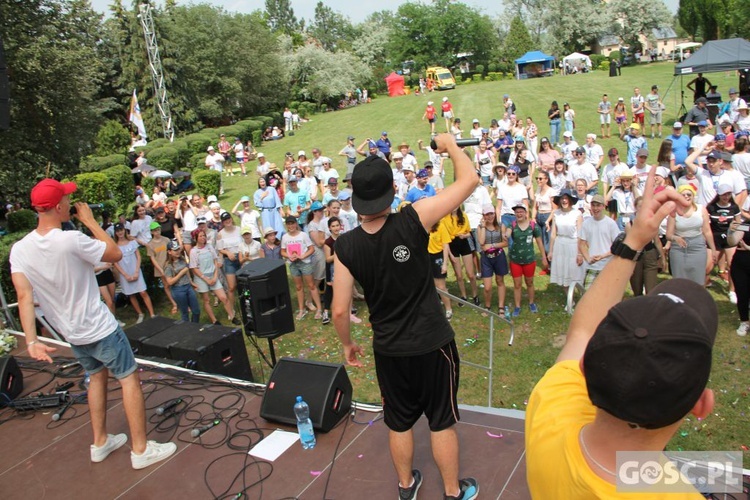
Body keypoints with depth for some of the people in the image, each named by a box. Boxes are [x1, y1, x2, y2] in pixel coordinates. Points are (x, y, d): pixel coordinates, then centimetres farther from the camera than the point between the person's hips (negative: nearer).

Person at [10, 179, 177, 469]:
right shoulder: (72, 240, -26)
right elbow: (116, 254, -12)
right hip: (100, 328, -7)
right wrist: (90, 220, -7)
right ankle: (141, 450, 10)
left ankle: (101, 443, 34)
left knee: (97, 376, 25)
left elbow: (24, 296, -14)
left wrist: (31, 341, -15)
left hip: (71, 333, 7)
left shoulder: (19, 250, -8)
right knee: (129, 379, 5)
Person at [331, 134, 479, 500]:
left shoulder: (346, 246, -13)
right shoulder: (413, 221, -21)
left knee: (399, 421, 22)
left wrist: (347, 344, 9)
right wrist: (450, 144, 3)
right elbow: (469, 180, -14)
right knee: (442, 420, 17)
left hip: (388, 350, 2)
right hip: (432, 344, -2)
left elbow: (340, 310, -10)